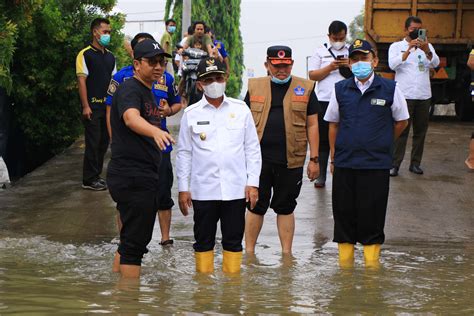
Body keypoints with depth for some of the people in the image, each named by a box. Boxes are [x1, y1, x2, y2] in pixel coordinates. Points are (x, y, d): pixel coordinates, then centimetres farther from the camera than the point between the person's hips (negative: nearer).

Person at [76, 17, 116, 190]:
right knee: (93, 142, -4)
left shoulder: (110, 56, 13)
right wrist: (85, 106, -16)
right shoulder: (85, 54, -7)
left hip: (108, 105, 7)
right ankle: (89, 180, 3)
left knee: (104, 142, 10)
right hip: (93, 106, -7)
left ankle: (96, 175, 20)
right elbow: (81, 80, -11)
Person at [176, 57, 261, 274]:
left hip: (236, 189, 0)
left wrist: (253, 183, 0)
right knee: (204, 240, 8)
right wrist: (183, 188, 3)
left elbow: (252, 148, 6)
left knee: (233, 240, 7)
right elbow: (184, 153, 6)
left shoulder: (241, 109, 4)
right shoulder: (191, 114, 3)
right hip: (203, 189, 0)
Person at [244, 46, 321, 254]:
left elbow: (312, 125, 5)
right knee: (256, 206, 6)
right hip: (259, 158, 1)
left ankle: (286, 253, 17)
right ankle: (249, 251, 15)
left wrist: (314, 159, 1)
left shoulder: (305, 88, 5)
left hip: (291, 160, -1)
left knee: (285, 208, 8)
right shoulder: (254, 87, 8)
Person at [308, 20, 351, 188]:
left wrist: (351, 66, -10)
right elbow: (312, 75, 1)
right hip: (324, 101, 0)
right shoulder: (321, 52, 8)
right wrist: (330, 68, -12)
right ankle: (321, 175, 8)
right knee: (323, 139, 3)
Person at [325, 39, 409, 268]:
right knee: (344, 214, 7)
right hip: (344, 164, 2)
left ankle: (371, 262, 13)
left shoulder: (389, 89, -1)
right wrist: (333, 156, 11)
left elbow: (401, 121, 12)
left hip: (377, 164, -2)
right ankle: (345, 263, 18)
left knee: (372, 215, 2)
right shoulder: (340, 90, 5)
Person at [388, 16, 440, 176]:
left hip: (424, 95, 4)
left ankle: (415, 163, 15)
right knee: (401, 131, -6)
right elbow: (393, 65, -13)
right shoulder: (396, 46, 4)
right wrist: (409, 48, -22)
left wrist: (426, 50, -23)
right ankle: (395, 164, -5)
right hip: (404, 95, -4)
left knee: (420, 131, 7)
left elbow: (435, 63, -3)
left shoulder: (427, 46, 13)